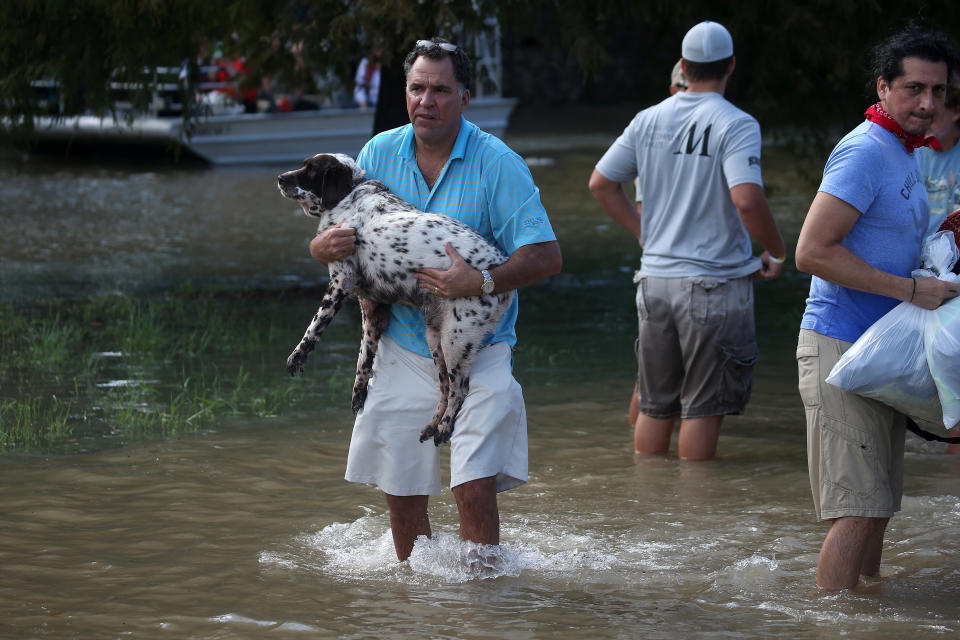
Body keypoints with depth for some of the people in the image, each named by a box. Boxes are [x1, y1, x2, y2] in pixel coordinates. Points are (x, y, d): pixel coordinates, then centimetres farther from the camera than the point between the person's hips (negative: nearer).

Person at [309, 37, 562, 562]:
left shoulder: (498, 164, -9)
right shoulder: (379, 154, 2)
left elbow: (546, 256, -13)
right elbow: (328, 240, 8)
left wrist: (482, 283, -30)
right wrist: (325, 247, -17)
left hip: (478, 352, -3)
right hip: (401, 354, 4)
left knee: (476, 490, -15)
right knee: (401, 496, 8)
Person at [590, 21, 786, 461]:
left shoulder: (648, 121, 6)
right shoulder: (735, 125, -12)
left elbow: (601, 183, 12)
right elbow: (747, 200, -24)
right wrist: (777, 253, -9)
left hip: (655, 278, 5)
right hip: (715, 282, -5)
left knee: (654, 404, 13)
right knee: (703, 406, 2)